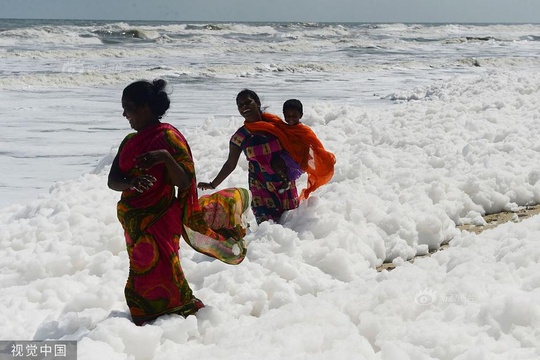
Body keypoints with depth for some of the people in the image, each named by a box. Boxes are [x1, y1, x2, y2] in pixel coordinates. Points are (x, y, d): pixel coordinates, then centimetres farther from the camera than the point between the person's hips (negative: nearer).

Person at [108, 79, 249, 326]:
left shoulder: (168, 136, -9)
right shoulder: (130, 141, 11)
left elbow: (184, 182, -14)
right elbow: (112, 180, 3)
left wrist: (166, 157, -30)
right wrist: (131, 182, -19)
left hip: (159, 221, -7)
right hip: (134, 225, 7)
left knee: (163, 282, -6)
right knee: (141, 281, 10)